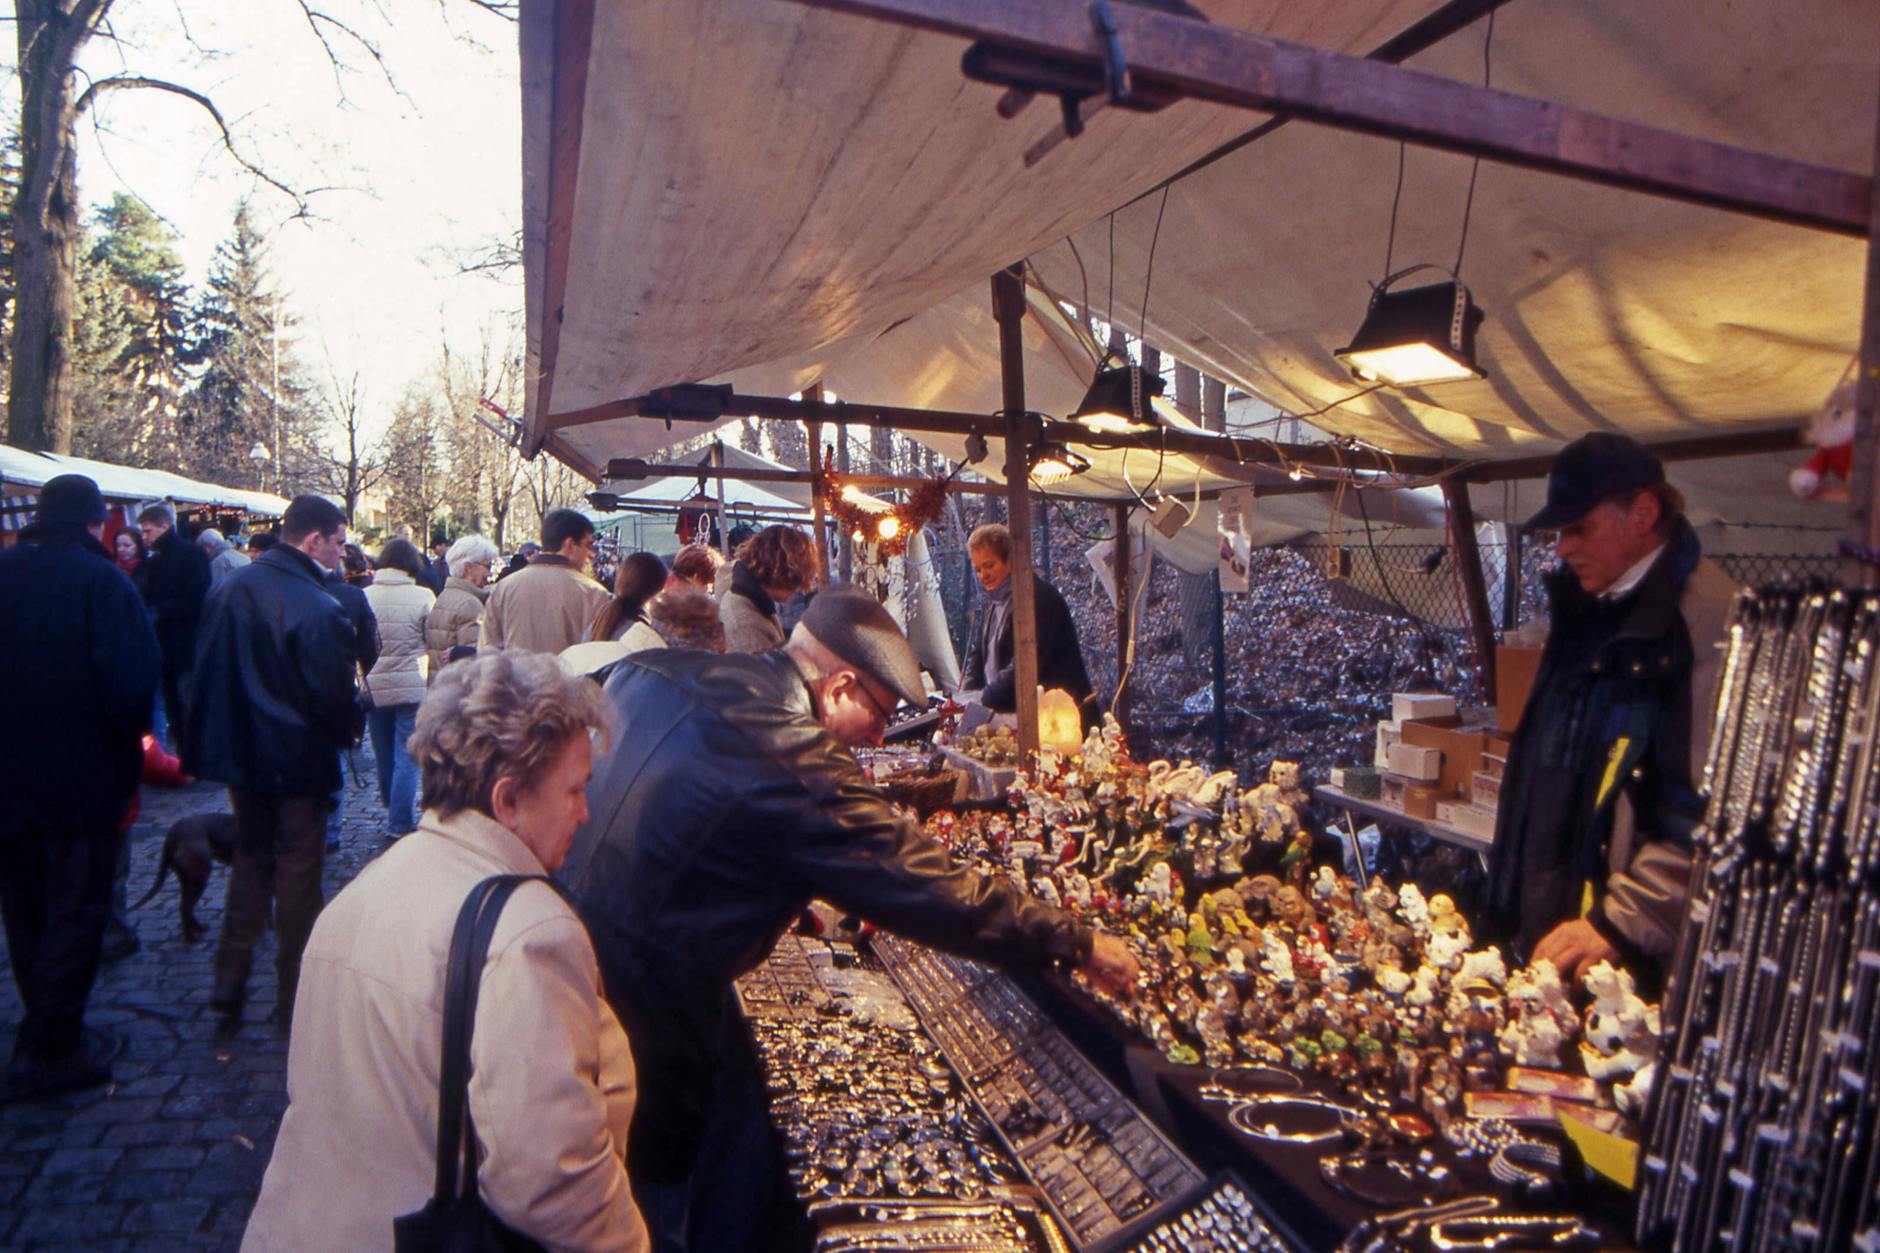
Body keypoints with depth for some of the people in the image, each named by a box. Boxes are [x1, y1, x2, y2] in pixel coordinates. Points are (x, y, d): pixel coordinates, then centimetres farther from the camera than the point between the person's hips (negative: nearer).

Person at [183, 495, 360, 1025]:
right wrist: (347, 732, 1)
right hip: (298, 757, -6)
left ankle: (229, 980, 23)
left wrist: (215, 736, 18)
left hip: (238, 751, 7)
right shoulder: (317, 608, -22)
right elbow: (333, 690, -19)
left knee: (250, 857, 20)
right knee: (298, 868, 6)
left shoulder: (230, 588, 1)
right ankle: (294, 995, 15)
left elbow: (204, 665, 9)